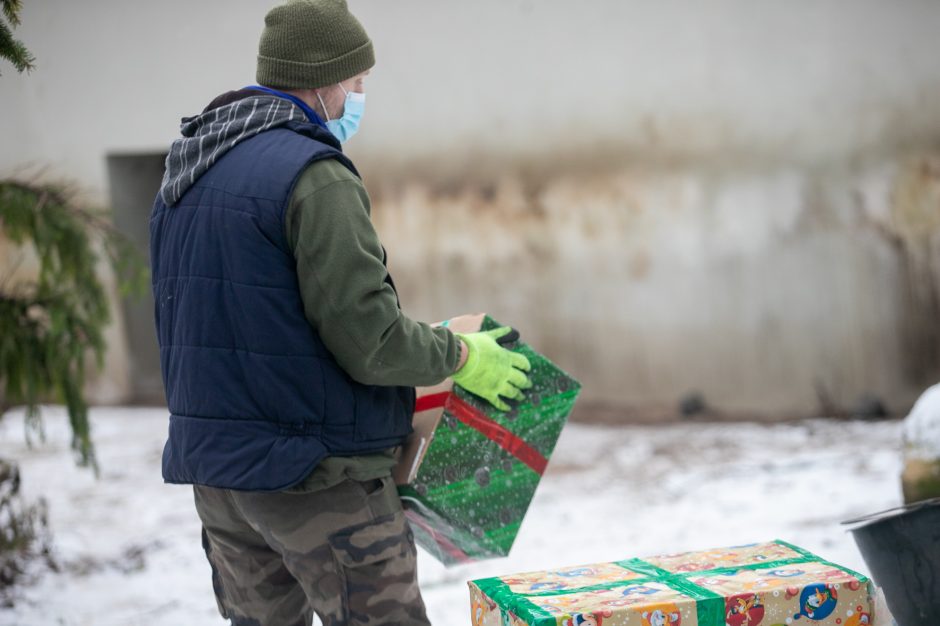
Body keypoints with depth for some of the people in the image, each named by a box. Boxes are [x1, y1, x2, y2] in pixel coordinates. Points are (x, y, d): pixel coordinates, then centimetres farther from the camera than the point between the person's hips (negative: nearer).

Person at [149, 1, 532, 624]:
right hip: (315, 474, -9)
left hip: (211, 463, 9)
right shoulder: (315, 175, -16)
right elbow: (370, 340, -20)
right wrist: (461, 356, -3)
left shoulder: (184, 177, 12)